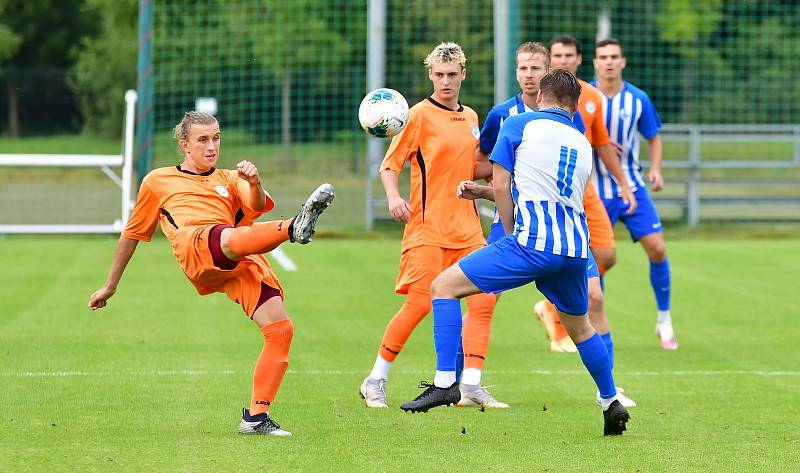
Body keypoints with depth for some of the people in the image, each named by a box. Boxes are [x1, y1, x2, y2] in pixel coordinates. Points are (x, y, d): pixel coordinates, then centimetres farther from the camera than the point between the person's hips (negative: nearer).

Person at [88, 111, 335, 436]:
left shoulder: (229, 179, 32)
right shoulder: (158, 181, 30)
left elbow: (257, 206, 10)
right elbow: (132, 234, 39)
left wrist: (254, 184, -13)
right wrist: (110, 285, 41)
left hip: (241, 263, 4)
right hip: (195, 245, -4)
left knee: (281, 329, -15)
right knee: (231, 237, -41)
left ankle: (256, 417, -10)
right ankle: (294, 228, -71)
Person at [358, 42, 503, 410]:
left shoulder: (470, 117, 14)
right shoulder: (421, 115, -5)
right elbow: (389, 164, -7)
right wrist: (394, 197, -23)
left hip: (466, 226, 6)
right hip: (427, 226, -6)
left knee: (483, 300, -5)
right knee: (420, 302, -12)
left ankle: (471, 386, -2)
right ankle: (375, 382, 2)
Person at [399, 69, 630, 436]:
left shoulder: (519, 124, 7)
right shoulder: (582, 143, 24)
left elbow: (501, 185, 1)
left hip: (532, 241, -6)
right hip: (575, 248, 6)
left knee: (444, 287, 0)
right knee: (579, 326, 29)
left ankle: (445, 382, -12)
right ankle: (611, 403, 36)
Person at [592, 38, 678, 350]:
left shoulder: (637, 99, -3)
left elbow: (653, 138, 9)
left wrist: (655, 169, -7)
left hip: (633, 187, 1)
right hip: (595, 191, -1)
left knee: (657, 249, -7)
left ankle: (664, 321, 7)